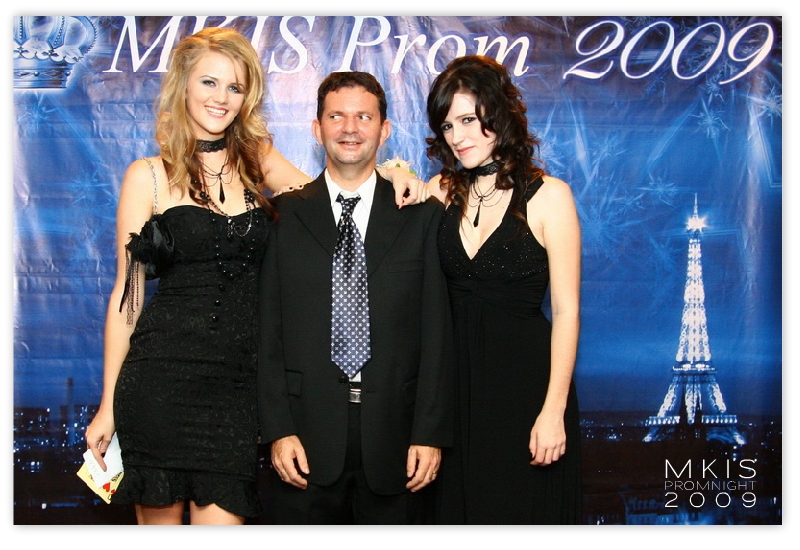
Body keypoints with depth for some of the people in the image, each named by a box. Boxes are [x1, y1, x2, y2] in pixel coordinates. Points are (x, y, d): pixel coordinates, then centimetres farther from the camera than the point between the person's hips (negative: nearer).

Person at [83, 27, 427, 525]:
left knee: (223, 516, -2)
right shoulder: (149, 176, 2)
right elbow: (127, 292, 3)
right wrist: (107, 405, 2)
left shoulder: (259, 162, 11)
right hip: (161, 377, -2)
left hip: (237, 381, 2)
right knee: (160, 516, 6)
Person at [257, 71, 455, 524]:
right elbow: (268, 329, 2)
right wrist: (278, 429, -6)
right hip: (306, 435, 0)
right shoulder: (285, 215, 5)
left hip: (395, 431, 0)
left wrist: (431, 433, -5)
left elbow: (437, 331, 1)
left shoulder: (422, 215, 5)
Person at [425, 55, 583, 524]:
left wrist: (554, 410, -15)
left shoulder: (548, 195, -7)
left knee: (524, 516, 7)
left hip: (525, 381, -4)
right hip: (457, 380, 4)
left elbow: (567, 312, -10)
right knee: (458, 510, 13)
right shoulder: (444, 191, 6)